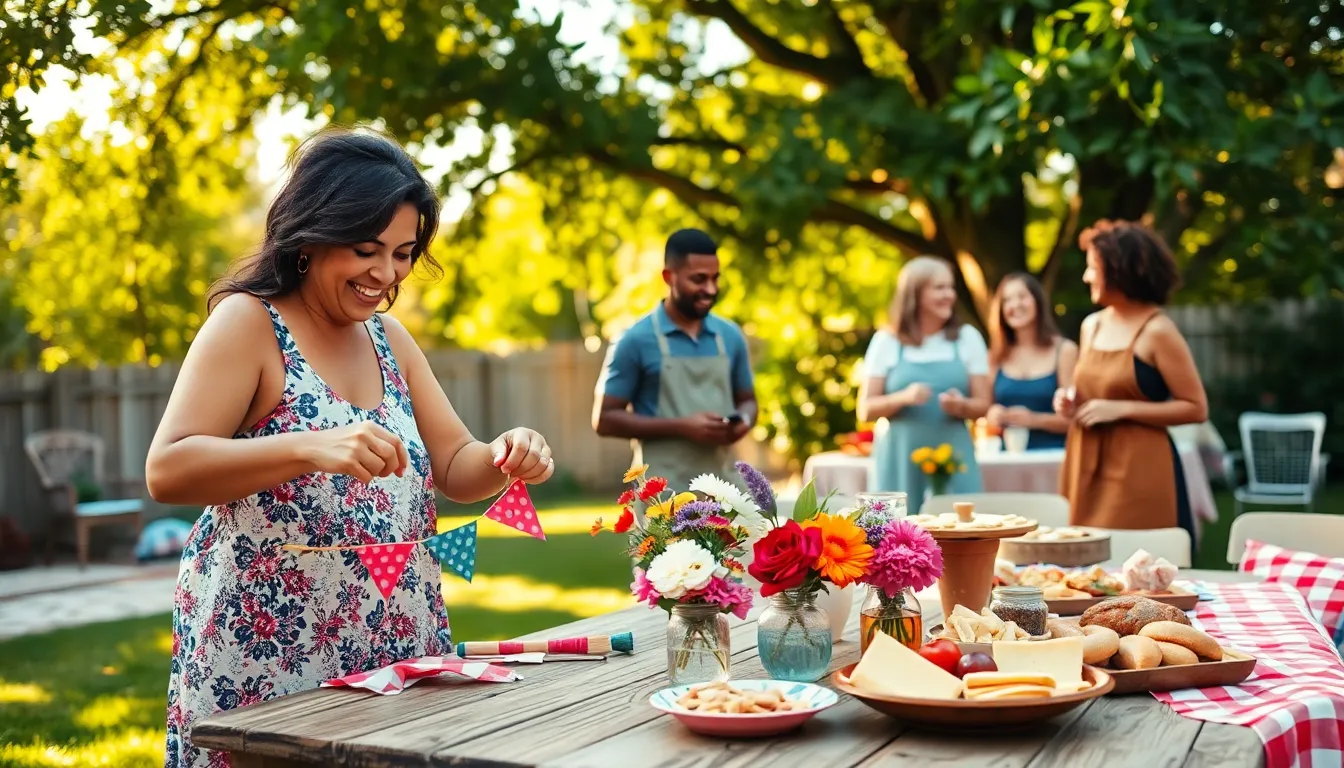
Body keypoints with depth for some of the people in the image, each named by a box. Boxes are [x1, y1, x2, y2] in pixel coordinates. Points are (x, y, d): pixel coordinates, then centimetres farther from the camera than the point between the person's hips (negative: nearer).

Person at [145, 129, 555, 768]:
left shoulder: (390, 339, 10)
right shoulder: (247, 323, -9)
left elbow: (453, 467, 11)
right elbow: (166, 470, -19)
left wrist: (504, 458, -12)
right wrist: (308, 448, -33)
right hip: (266, 660, -6)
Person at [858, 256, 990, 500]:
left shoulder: (968, 338, 8)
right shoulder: (886, 342, 3)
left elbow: (983, 405, 8)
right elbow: (865, 410, 1)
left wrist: (961, 405, -13)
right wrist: (904, 397, -16)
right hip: (900, 461, -1)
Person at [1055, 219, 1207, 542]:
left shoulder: (1157, 331, -8)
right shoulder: (1091, 326, 12)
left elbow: (1196, 408, -9)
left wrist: (1121, 410, -15)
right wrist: (1073, 405, 5)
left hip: (1139, 469, -6)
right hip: (1087, 467, 6)